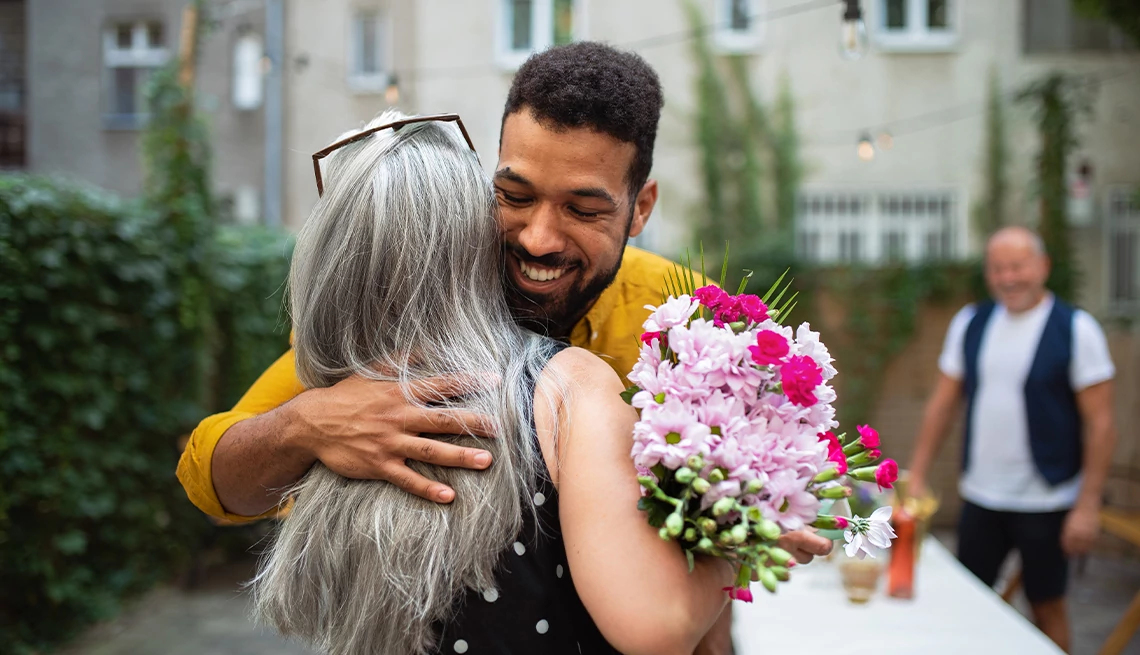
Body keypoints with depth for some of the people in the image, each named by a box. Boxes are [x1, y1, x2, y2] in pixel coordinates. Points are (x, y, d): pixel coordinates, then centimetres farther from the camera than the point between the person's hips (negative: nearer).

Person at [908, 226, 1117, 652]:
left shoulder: (1075, 330, -8)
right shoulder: (970, 323, 5)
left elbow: (1100, 424, -9)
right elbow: (942, 404, 9)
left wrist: (1088, 506, -13)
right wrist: (917, 476, 5)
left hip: (1046, 502, -4)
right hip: (979, 497, 4)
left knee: (1047, 606, 10)